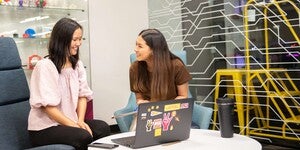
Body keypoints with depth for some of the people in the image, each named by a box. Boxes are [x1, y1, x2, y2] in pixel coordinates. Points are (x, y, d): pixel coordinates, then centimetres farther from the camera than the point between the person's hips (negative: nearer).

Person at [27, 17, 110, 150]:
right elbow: (47, 105, -18)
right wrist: (74, 125, -18)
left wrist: (80, 121, -10)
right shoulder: (45, 66, -13)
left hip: (71, 121, 6)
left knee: (103, 128, -19)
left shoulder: (77, 65, 8)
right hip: (44, 128, -6)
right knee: (83, 136, -29)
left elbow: (83, 95, 7)